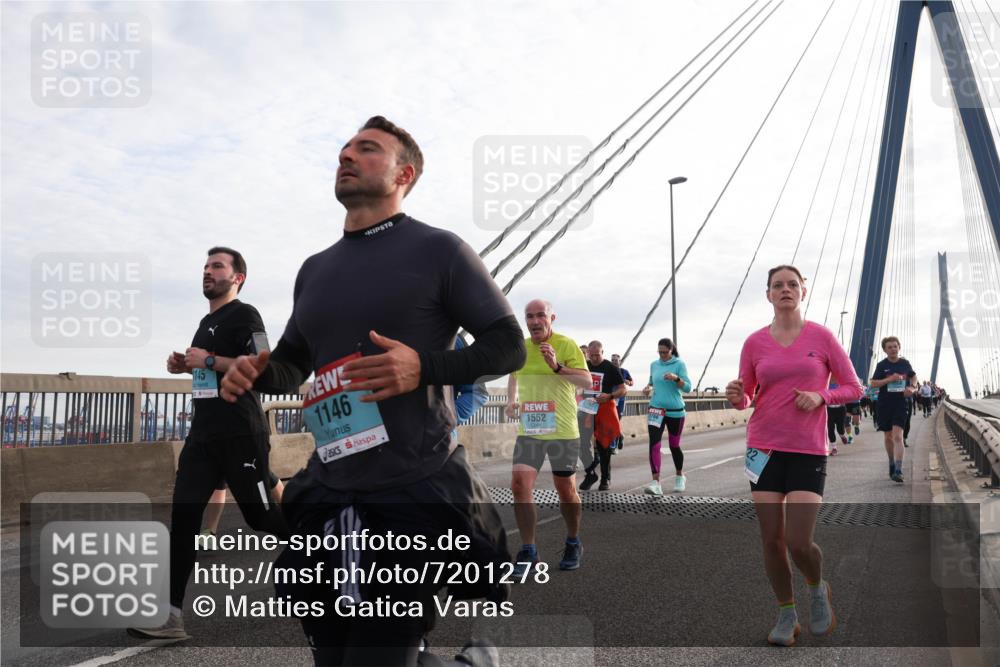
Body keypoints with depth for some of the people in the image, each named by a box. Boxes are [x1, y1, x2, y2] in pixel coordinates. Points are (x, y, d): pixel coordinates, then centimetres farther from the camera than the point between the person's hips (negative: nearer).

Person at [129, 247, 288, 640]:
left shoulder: (244, 315, -7)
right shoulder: (207, 321, 20)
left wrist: (209, 361, -17)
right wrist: (185, 366, 13)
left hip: (240, 434, -8)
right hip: (203, 433, 8)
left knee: (260, 514, -2)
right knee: (183, 513, -3)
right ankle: (170, 616, -3)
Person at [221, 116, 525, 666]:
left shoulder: (438, 250, -2)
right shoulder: (315, 269, 15)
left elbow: (508, 345, -4)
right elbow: (292, 362, 25)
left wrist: (425, 366, -21)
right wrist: (256, 373, 1)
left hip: (418, 495, -6)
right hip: (328, 496, 6)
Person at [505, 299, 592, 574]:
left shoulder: (566, 345, -9)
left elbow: (587, 380, -18)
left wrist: (557, 367, -31)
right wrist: (511, 400, 8)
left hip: (562, 431, -3)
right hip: (528, 431, 4)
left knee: (565, 489, 9)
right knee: (520, 484, -11)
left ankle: (573, 544, 32)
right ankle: (528, 552, 0)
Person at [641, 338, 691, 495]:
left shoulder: (679, 364, -6)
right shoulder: (654, 365, 6)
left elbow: (687, 387, -11)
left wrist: (676, 378, -28)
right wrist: (647, 387, -1)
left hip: (675, 411, -2)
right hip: (656, 409, 2)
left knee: (674, 445, 13)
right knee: (654, 445, -14)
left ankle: (679, 476, 37)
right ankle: (656, 483, -18)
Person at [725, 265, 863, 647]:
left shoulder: (822, 337, 0)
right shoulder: (755, 342, 4)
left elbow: (853, 387, 5)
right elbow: (745, 399, 9)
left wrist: (822, 396, -14)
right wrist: (736, 396, -14)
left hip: (808, 452, -2)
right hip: (764, 449, 2)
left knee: (799, 542, -9)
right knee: (772, 540, 4)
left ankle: (818, 589, 25)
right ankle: (787, 616, 24)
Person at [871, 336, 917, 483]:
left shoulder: (905, 363, 4)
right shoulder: (881, 365, -2)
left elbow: (913, 376, 22)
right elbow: (873, 383, -5)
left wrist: (912, 387, 3)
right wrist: (890, 379, -17)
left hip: (901, 403, -1)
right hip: (884, 404, 1)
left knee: (897, 436, -14)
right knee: (888, 437, 12)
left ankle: (898, 471, -19)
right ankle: (892, 464, 33)